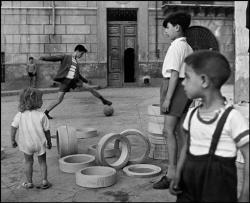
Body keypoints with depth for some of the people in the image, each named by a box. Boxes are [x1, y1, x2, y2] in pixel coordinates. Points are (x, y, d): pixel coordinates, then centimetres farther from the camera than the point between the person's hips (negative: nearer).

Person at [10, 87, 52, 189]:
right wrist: (49, 142, 7)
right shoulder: (41, 115, -12)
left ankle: (29, 182, 25)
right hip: (40, 143, -1)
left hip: (26, 144, 2)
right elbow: (47, 131, -6)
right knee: (42, 161, 17)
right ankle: (44, 181, 16)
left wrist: (12, 140, 3)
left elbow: (13, 128, -9)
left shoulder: (19, 115, -8)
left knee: (28, 162, 19)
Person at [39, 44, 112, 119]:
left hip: (74, 80, 5)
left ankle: (103, 100, 14)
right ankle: (46, 112, 7)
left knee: (89, 88, -2)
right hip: (65, 80, -5)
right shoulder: (66, 57, 0)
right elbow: (55, 58, -11)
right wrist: (44, 58, -24)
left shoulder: (76, 61, 17)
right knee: (59, 100, -9)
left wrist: (84, 80, 35)